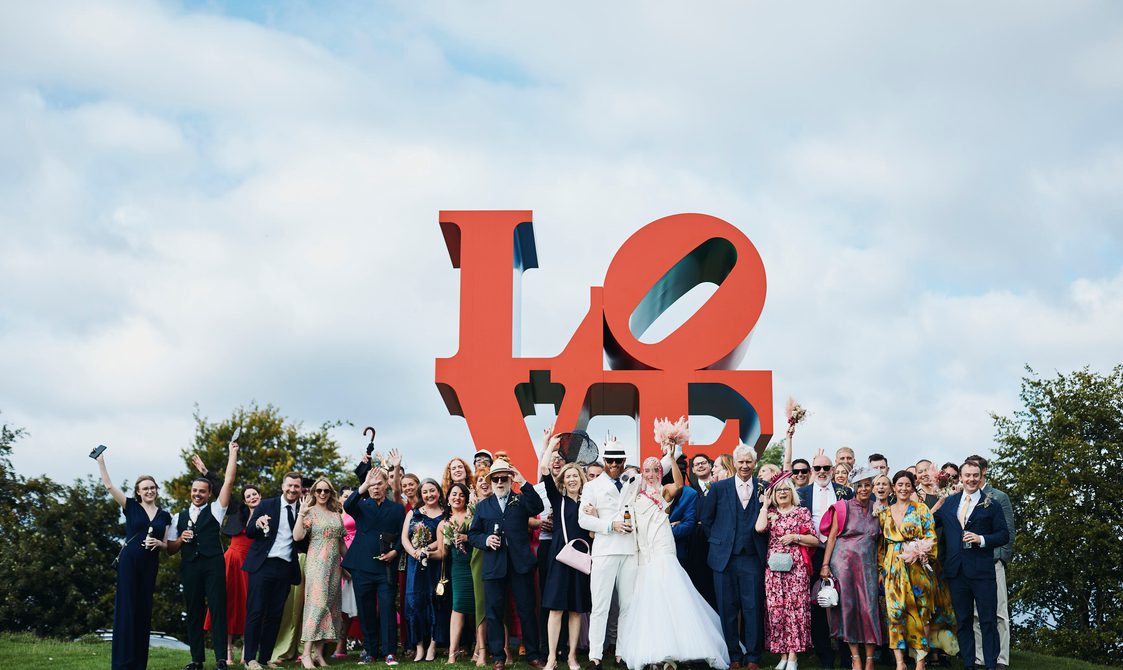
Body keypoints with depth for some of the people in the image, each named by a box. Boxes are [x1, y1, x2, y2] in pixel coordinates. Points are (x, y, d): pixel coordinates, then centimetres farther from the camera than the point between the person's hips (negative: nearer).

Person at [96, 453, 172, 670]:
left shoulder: (164, 516, 12)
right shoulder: (131, 507, 3)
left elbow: (167, 545, 14)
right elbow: (109, 485, -4)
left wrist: (158, 543, -8)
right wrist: (100, 461, -7)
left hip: (150, 565, 3)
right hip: (129, 562, -3)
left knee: (144, 611, 5)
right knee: (126, 609, -5)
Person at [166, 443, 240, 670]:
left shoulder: (215, 511, 9)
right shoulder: (179, 517, 16)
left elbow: (229, 481, 2)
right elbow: (170, 550, 16)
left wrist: (233, 452, 2)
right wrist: (181, 539, -5)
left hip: (213, 565, -3)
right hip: (189, 567, 3)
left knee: (218, 610, -6)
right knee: (194, 613, 5)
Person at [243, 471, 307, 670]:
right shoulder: (266, 505, 4)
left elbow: (303, 544, 11)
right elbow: (249, 533, 3)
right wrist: (257, 524, -18)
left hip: (285, 569, 3)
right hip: (263, 565, -3)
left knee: (275, 615, 5)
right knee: (256, 612, -4)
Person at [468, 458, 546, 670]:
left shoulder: (521, 500, 8)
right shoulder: (483, 506, 14)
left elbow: (537, 508, -13)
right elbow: (472, 534, 12)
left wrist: (523, 483, -18)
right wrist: (485, 540, -8)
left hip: (521, 564, -2)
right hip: (493, 565, 2)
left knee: (527, 611, 3)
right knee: (494, 612, 3)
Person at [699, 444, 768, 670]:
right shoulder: (719, 488, 3)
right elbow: (706, 520, 9)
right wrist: (718, 541, 6)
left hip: (752, 558, 0)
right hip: (724, 558, 0)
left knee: (753, 608, 1)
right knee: (727, 609, 4)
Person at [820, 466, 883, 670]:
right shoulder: (843, 508, 0)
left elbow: (879, 542, 12)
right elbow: (832, 537, 0)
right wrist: (825, 565, -7)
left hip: (868, 565, 2)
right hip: (844, 562, -2)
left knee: (869, 608, -3)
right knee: (848, 606, -2)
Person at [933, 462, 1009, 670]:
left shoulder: (991, 504, 1)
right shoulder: (949, 503, 12)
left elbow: (1004, 535, 0)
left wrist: (982, 540, -13)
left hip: (982, 571, -3)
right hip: (956, 571, 4)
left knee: (988, 621, -2)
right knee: (963, 621, 9)